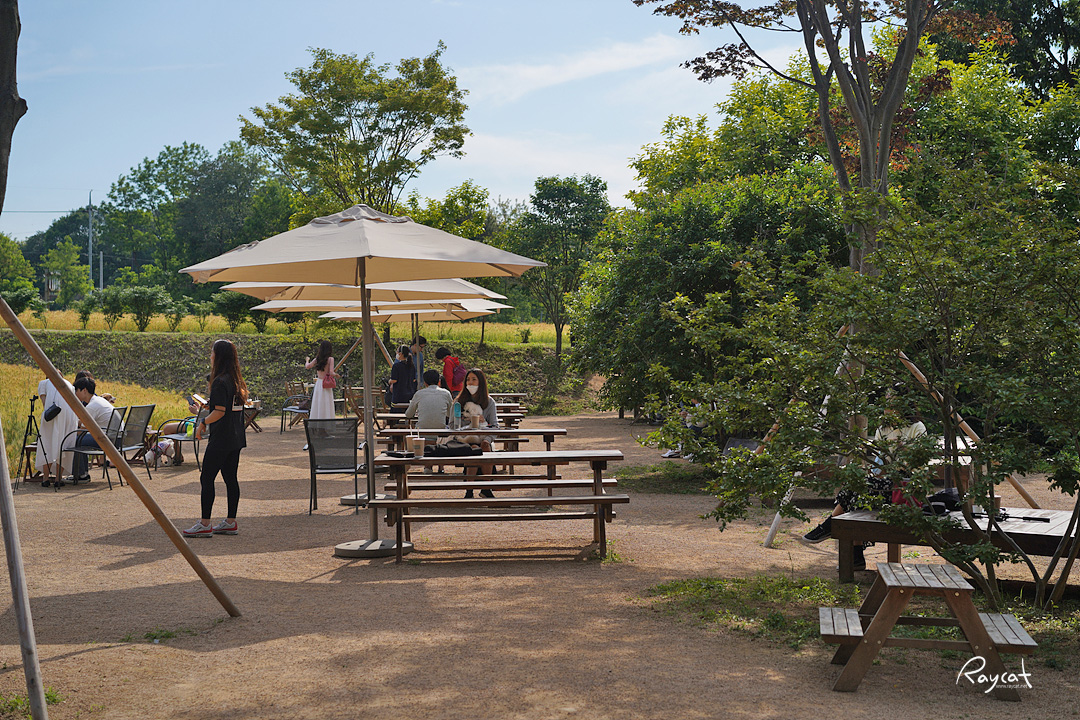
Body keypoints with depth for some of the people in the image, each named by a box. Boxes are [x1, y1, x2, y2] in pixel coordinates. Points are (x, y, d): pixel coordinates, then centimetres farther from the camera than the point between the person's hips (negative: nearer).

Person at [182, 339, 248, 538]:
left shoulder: (220, 382, -15)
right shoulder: (237, 380, 11)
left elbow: (219, 412, -20)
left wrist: (203, 422, -7)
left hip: (220, 439, -9)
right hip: (236, 439, 9)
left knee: (207, 478, -3)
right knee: (230, 478, 11)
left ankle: (205, 525, -3)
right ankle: (231, 522, 14)